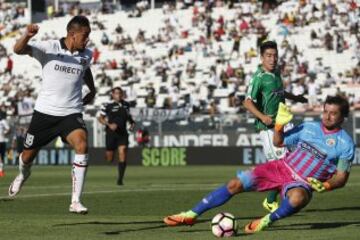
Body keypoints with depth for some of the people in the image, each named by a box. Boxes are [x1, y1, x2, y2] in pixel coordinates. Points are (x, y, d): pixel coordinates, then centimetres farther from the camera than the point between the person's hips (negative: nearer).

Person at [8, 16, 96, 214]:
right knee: (28, 155, 11)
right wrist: (27, 35, -44)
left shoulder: (86, 55, 3)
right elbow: (18, 49, -25)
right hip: (45, 111, -1)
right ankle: (23, 175, 52)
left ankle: (75, 202, -22)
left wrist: (92, 90, 22)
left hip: (71, 113, 2)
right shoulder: (49, 48, -11)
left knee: (82, 146, -26)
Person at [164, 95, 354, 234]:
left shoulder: (345, 144, -6)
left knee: (298, 198, -42)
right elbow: (278, 142, 14)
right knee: (236, 184, -9)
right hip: (282, 168, 4)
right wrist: (279, 125, -5)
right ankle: (191, 215, -1)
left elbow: (341, 178, -4)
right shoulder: (309, 128, 5)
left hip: (302, 183, -4)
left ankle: (267, 221, -15)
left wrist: (325, 185, -23)